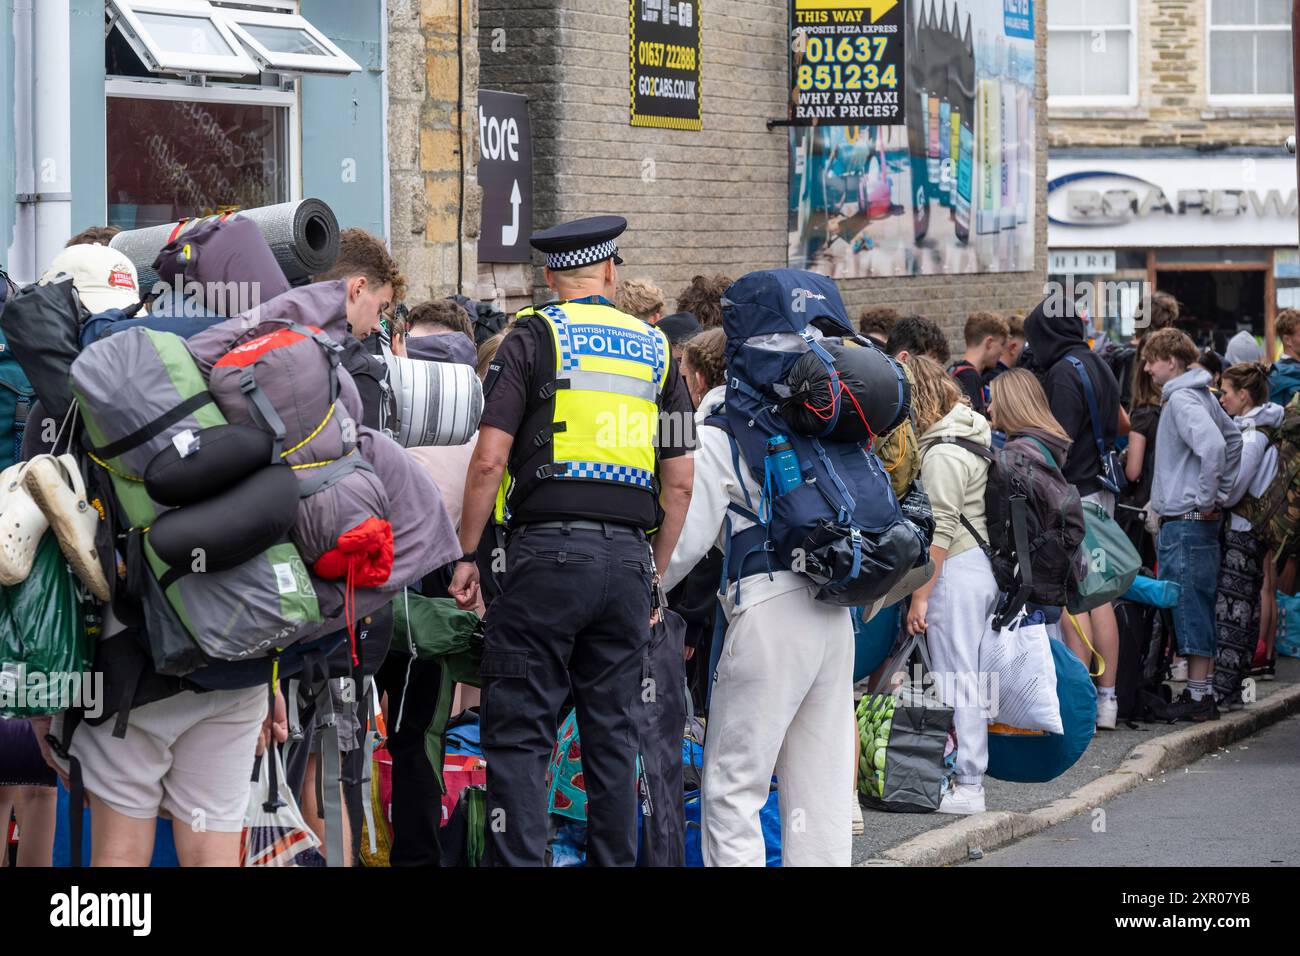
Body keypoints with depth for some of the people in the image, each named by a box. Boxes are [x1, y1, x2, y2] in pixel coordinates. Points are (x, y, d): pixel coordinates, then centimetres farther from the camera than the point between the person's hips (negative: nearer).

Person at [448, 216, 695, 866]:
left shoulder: (534, 337, 1)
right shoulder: (655, 350, 14)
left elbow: (489, 459, -7)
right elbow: (680, 483, 12)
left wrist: (467, 554, 1)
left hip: (549, 551, -4)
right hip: (628, 557, 4)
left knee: (519, 735, -3)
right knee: (612, 734, 11)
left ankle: (518, 860, -10)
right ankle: (614, 861, 14)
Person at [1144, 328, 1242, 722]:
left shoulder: (1182, 400, -15)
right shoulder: (1203, 395, 15)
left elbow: (1213, 445, -30)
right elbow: (1233, 439, 26)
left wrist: (1205, 500, -21)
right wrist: (1221, 494, 20)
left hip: (1184, 522, -10)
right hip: (1196, 520, 10)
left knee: (1190, 608, -6)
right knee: (1201, 608, 12)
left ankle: (1198, 697, -3)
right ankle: (1202, 691, 17)